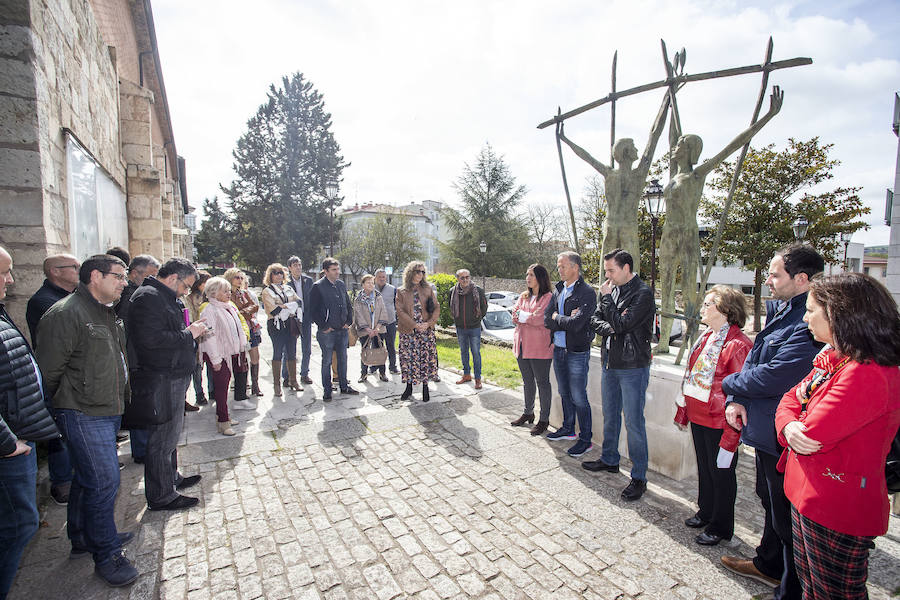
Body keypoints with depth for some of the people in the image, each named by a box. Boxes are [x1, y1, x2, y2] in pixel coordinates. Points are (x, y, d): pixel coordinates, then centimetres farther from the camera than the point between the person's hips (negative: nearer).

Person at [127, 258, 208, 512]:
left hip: (175, 375, 11)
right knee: (163, 437, 1)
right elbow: (152, 339, -28)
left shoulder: (164, 297, 16)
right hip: (163, 379, -11)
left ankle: (172, 478, 38)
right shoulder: (148, 297, -18)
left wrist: (191, 329, 8)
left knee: (170, 433, 22)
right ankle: (161, 496, 15)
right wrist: (189, 333, -19)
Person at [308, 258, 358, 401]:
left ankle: (344, 386, 26)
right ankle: (327, 390, 16)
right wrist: (324, 327, -12)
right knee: (327, 361, 4)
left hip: (342, 330, 5)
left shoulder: (341, 285, 10)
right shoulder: (318, 287, -9)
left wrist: (349, 321, 7)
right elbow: (313, 310, -10)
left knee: (343, 359, 13)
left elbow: (348, 304, 18)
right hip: (327, 332, -5)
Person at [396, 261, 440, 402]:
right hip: (408, 331, -1)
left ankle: (425, 387, 14)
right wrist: (414, 325, -14)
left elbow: (437, 308, 4)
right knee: (408, 358, 3)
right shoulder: (401, 292, 4)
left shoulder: (428, 289, 8)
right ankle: (409, 387, 19)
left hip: (427, 330, 1)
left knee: (427, 357, 1)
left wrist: (429, 323, -11)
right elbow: (400, 311, -5)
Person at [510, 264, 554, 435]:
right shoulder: (523, 296, 14)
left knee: (542, 383, 3)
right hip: (522, 345, 7)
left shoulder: (548, 297, -9)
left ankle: (544, 420, 13)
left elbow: (542, 320, -19)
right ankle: (528, 413, 33)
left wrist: (522, 315, -9)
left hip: (539, 347, -7)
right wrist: (531, 316, -13)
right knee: (527, 382, 18)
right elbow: (515, 317, 5)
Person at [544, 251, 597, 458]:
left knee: (578, 398, 1)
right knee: (564, 394, 19)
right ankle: (568, 429, 37)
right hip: (558, 350, 7)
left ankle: (586, 439, 17)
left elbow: (576, 324, -24)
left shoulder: (587, 292, -14)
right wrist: (567, 320, -13)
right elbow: (547, 320, 1)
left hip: (577, 352, -7)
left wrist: (557, 318, -9)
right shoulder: (558, 290, 8)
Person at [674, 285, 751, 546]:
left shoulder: (738, 345, -19)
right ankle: (706, 512, 42)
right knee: (704, 467, 22)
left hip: (719, 423, -8)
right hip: (698, 417, 8)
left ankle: (720, 527, 29)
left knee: (721, 472, 10)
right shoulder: (705, 338, 8)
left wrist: (730, 436, -20)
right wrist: (683, 412, 16)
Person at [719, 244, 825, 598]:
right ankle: (768, 565, 49)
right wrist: (736, 400, -4)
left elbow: (770, 377, -29)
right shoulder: (780, 310, 6)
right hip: (768, 432, 10)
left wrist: (729, 384, -10)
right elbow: (754, 358, 9)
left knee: (787, 518, 8)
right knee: (771, 502, 27)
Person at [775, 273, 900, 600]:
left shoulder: (869, 375, -26)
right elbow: (790, 399, 7)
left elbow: (812, 435, -28)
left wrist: (800, 430, -6)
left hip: (838, 513, -9)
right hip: (808, 497, 9)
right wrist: (789, 426, -14)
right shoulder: (832, 358, 6)